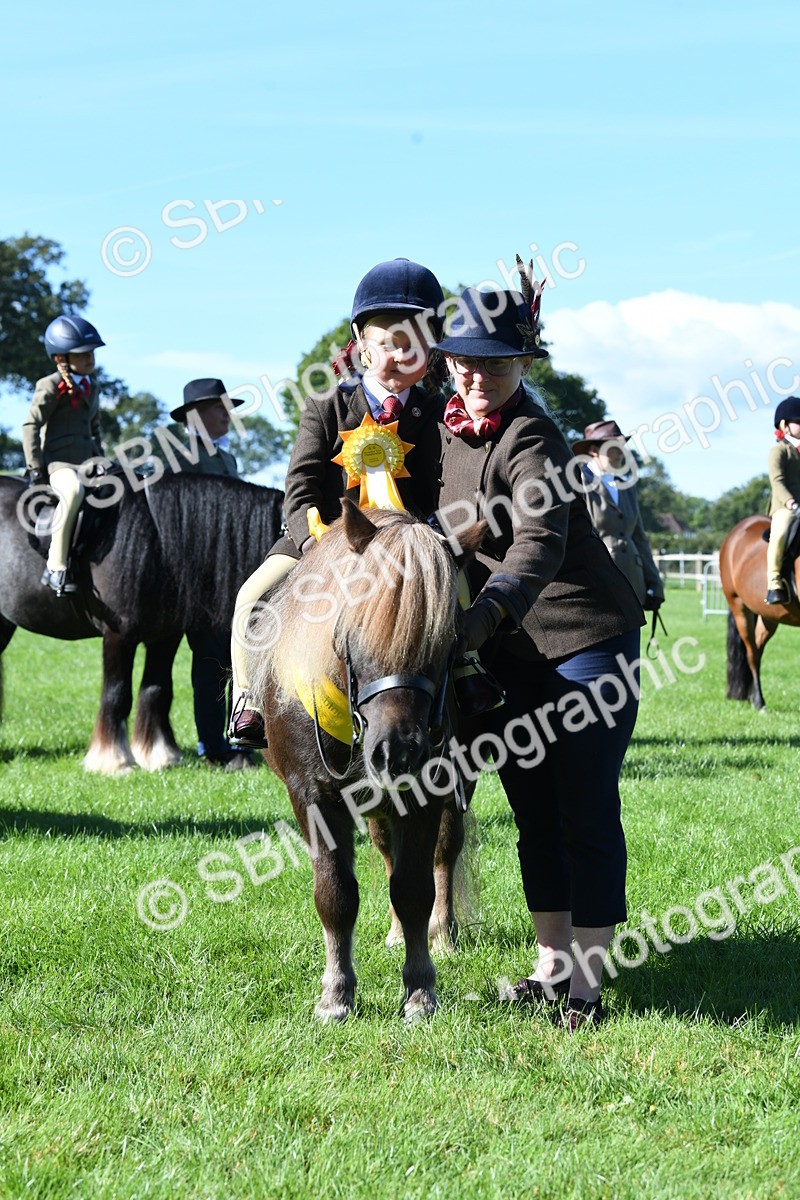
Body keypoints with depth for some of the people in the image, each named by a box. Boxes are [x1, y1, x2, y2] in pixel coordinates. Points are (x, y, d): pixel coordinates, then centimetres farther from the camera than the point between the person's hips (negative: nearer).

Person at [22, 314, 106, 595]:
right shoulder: (51, 387, -6)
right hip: (59, 464, -9)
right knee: (74, 491, -40)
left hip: (86, 464, 9)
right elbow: (31, 427, -7)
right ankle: (56, 568, -39)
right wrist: (35, 468, -11)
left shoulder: (90, 389, 18)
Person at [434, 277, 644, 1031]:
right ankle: (551, 964, 24)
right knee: (533, 812, 13)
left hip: (587, 641, -8)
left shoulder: (530, 441, -19)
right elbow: (443, 529, 23)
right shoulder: (448, 432, 5)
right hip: (506, 653, 8)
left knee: (588, 812, -3)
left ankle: (586, 981, 3)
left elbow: (539, 542, -36)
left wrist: (485, 612, -50)